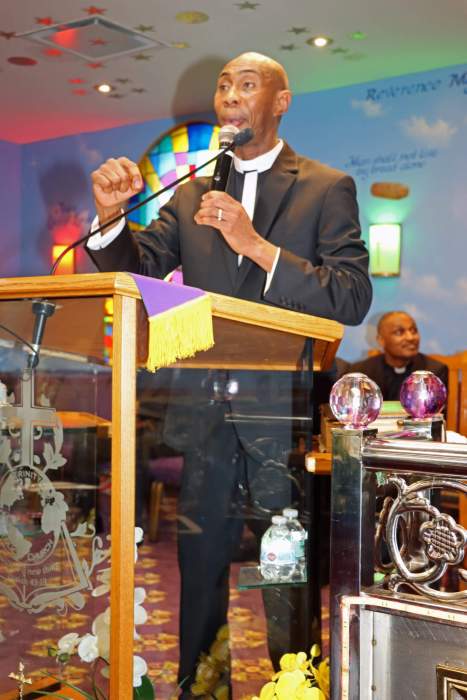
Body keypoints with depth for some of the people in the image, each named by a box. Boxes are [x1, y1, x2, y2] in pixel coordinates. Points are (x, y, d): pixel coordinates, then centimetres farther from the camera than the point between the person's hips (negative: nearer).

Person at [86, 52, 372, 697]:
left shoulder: (327, 189, 1)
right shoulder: (191, 195, 14)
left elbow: (353, 300, -10)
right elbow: (137, 270, 5)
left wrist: (257, 245, -19)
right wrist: (110, 215, -14)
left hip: (283, 413, -4)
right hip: (205, 410, 4)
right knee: (198, 565, 14)